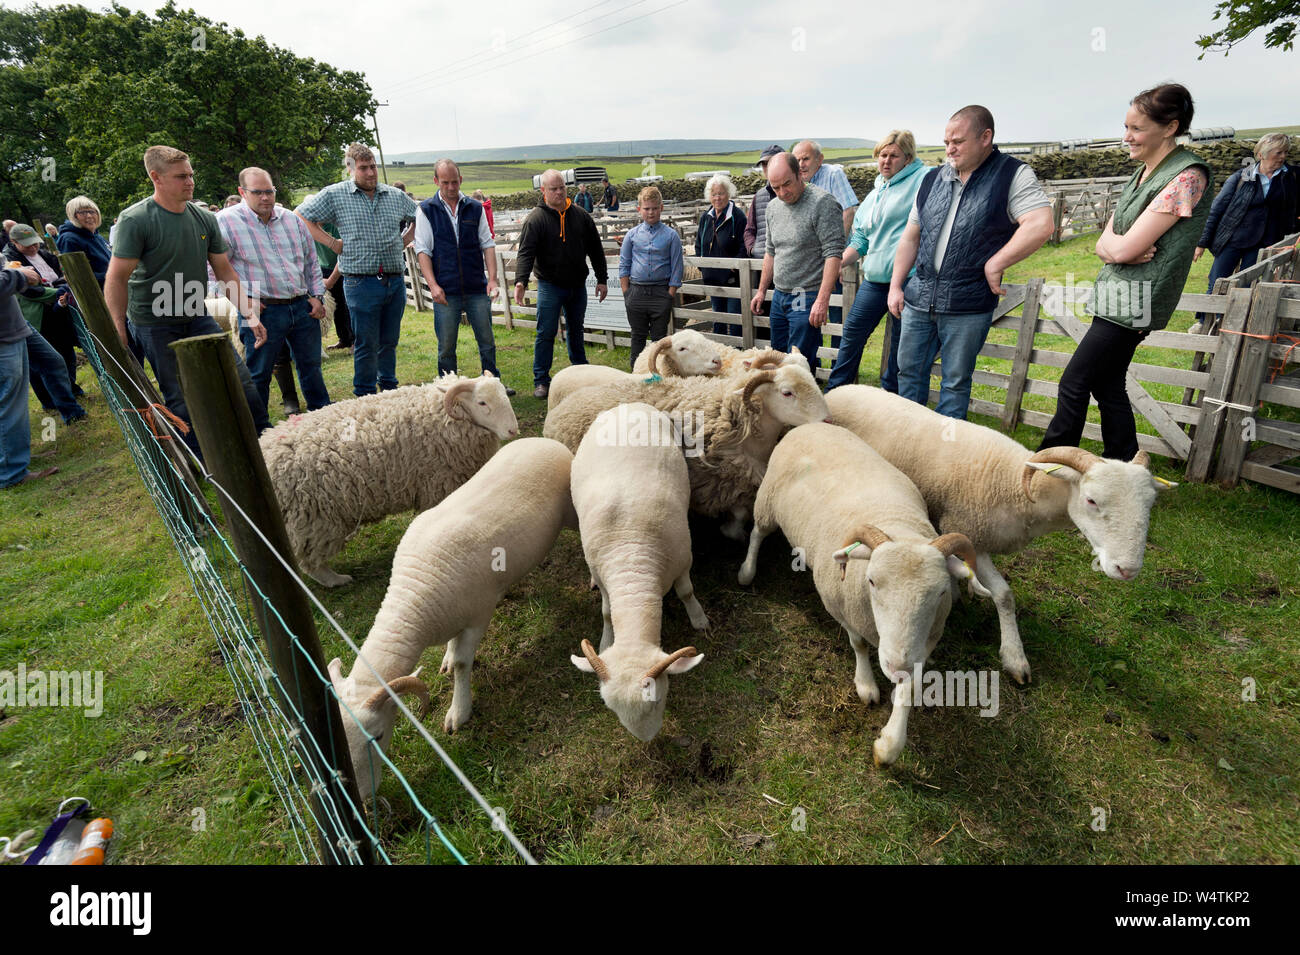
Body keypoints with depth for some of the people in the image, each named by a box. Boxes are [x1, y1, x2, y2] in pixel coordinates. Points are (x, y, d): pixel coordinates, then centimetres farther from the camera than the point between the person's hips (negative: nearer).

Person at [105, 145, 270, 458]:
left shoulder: (204, 218, 2)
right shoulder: (134, 220, -14)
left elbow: (225, 271, 5)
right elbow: (117, 279, -13)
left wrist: (250, 313, -6)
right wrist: (118, 336, -16)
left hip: (197, 316, 5)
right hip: (155, 323, -4)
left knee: (241, 381, -1)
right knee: (180, 402, 1)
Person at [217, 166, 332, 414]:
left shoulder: (291, 219, 10)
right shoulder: (226, 221, -7)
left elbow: (311, 261, 17)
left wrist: (316, 296, 10)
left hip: (302, 307, 4)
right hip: (262, 311, -4)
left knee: (311, 366, 16)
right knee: (258, 375, 5)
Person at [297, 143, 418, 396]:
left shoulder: (396, 196, 10)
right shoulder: (335, 195, 0)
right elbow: (301, 216, 4)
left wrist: (404, 241, 11)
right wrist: (332, 243, -2)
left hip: (395, 282, 4)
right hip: (361, 283, -4)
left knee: (390, 341, 14)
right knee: (366, 344, 1)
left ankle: (389, 388, 29)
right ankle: (365, 396, 14)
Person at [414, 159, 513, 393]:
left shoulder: (475, 208, 10)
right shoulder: (426, 210, 4)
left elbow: (487, 244, 8)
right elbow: (422, 250, 0)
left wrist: (492, 279, -4)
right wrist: (433, 285, -12)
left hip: (477, 289, 2)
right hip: (445, 291, -2)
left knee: (487, 341, 8)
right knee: (446, 347, 4)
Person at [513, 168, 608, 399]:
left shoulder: (581, 216, 5)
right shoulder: (536, 219, -8)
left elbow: (595, 249, 12)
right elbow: (525, 252, -16)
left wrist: (602, 279, 10)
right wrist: (520, 281, -32)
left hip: (578, 285, 4)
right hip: (549, 285, -4)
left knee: (576, 330, 17)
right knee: (546, 333, -3)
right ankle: (542, 381, 6)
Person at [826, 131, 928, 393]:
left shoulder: (923, 179, -2)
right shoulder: (874, 194, 20)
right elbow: (860, 239, 24)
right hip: (874, 278, 7)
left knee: (901, 342, 3)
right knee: (853, 330, 10)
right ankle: (835, 390, 22)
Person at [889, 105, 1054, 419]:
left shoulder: (1013, 175, -3)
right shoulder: (933, 179, 12)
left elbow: (1041, 225, -16)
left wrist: (994, 266, -16)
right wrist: (895, 286, 9)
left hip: (968, 306, -5)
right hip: (918, 299, 5)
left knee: (955, 382, 6)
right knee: (909, 370, 11)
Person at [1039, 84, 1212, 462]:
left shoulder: (1187, 176, -14)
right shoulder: (1143, 173, 15)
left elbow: (1124, 248, -19)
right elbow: (1104, 244, 10)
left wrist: (1113, 242, 1)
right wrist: (1119, 247, -11)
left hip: (1135, 300, -9)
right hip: (1116, 296, 9)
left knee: (1073, 384, -7)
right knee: (1108, 387, 12)